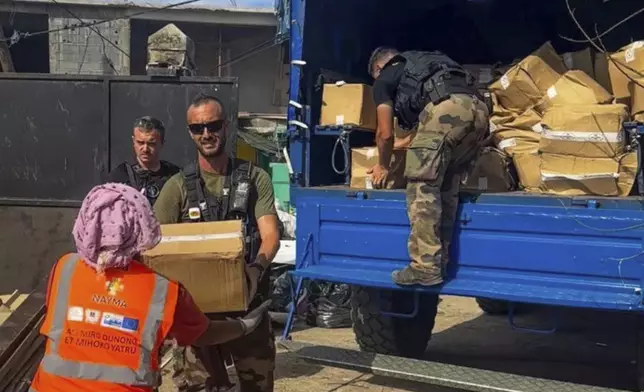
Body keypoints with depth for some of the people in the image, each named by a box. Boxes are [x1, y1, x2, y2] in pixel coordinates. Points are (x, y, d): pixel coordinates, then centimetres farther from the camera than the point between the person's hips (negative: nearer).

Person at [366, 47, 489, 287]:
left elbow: (386, 134, 25)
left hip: (445, 109, -7)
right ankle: (440, 262, 18)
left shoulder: (383, 80, 23)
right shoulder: (424, 64, 43)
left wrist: (382, 166, 42)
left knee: (422, 187, 0)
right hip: (478, 109, 7)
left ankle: (426, 267, -4)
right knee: (447, 188, 17)